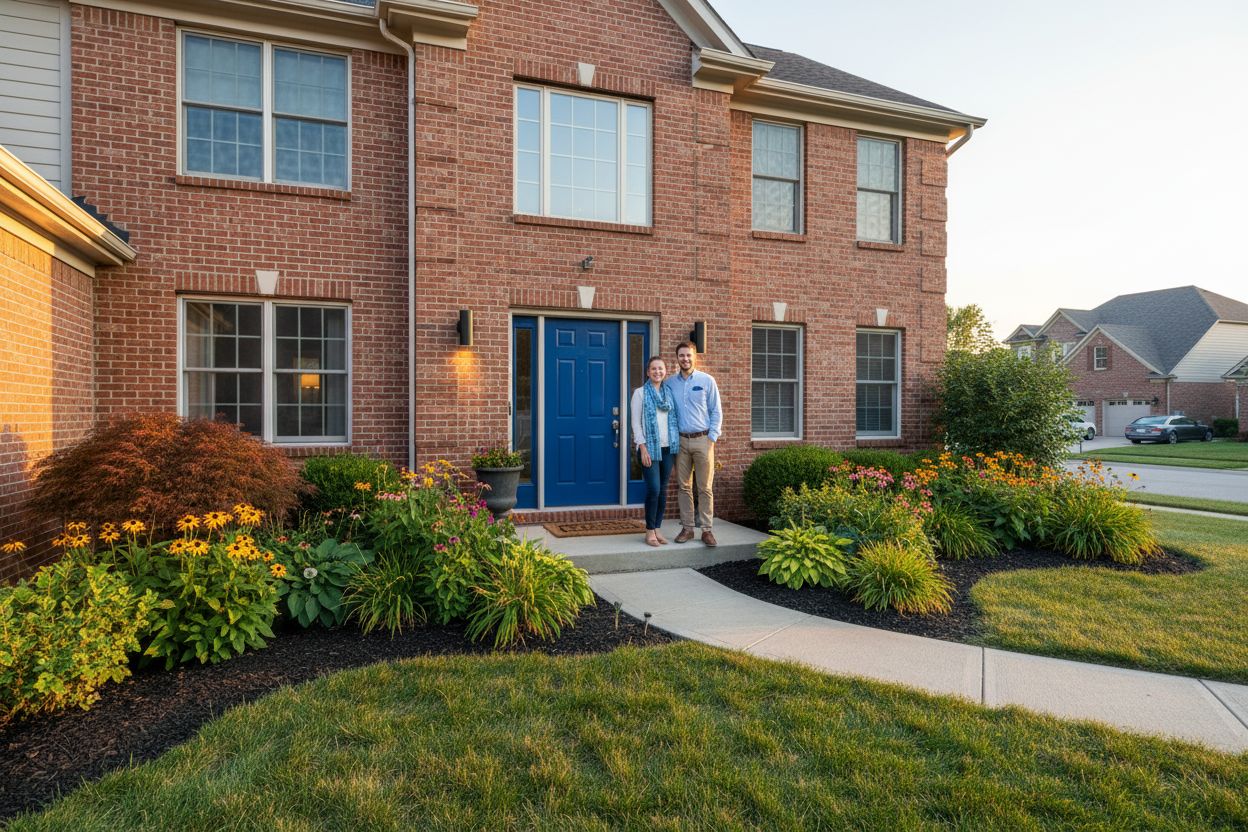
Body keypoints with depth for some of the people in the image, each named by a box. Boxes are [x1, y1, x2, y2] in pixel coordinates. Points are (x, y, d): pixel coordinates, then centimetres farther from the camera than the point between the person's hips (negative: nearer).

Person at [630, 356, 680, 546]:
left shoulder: (669, 393, 13)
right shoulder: (640, 393, 1)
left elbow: (674, 420, 13)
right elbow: (636, 422, -4)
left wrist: (677, 445, 5)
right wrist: (643, 448, -12)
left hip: (667, 448, 4)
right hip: (649, 448, -4)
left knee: (663, 490, 7)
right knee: (654, 489, -9)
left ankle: (658, 528, 16)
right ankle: (650, 530, 4)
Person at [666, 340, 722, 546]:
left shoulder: (707, 380, 1)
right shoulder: (670, 383, 7)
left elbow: (716, 412, 2)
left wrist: (712, 438, -6)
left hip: (702, 439, -2)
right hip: (680, 440, 2)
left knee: (705, 488, 0)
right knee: (683, 487, 6)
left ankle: (706, 529, 7)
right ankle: (687, 528, 15)